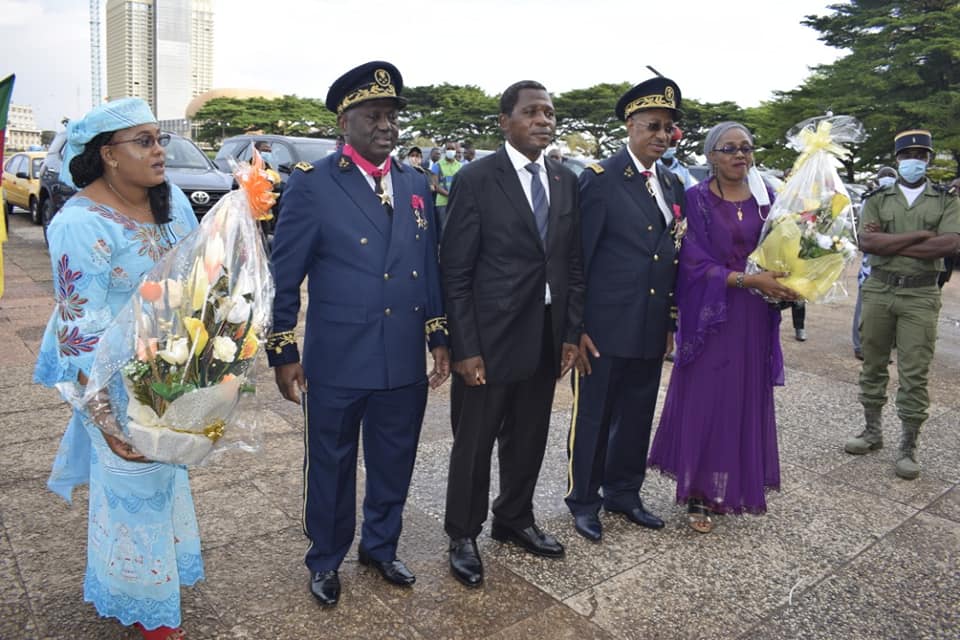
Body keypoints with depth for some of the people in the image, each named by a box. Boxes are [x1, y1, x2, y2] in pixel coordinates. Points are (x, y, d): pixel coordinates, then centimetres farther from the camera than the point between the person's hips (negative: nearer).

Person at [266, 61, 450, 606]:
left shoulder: (417, 184, 7)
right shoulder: (312, 184, -8)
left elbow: (431, 267, 10)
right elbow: (283, 276, -6)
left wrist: (439, 337, 8)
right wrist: (283, 353, -7)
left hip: (405, 361, 4)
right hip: (337, 362, -4)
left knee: (394, 463, 18)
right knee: (331, 466, 14)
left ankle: (381, 546, 42)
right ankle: (326, 561, 37)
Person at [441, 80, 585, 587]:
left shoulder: (566, 181, 8)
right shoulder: (476, 179, -9)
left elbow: (573, 263, 10)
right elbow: (455, 272, -10)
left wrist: (572, 333, 5)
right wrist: (465, 348, -14)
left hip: (547, 340, 5)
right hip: (490, 338, -5)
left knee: (529, 439, 18)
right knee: (474, 444, 9)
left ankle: (515, 519, 40)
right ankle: (463, 536, 29)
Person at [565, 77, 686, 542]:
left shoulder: (672, 185, 11)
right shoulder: (600, 179, -9)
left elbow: (672, 257, 15)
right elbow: (577, 256, -11)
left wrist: (670, 320, 13)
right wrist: (576, 325, -13)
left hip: (651, 330, 6)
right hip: (605, 328, -6)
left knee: (637, 417, 16)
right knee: (593, 418, 7)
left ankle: (624, 492, 34)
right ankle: (583, 501, 24)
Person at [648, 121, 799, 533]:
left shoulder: (765, 198, 7)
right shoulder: (696, 199, -6)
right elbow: (695, 263, -13)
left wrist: (784, 283, -9)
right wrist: (749, 280, -22)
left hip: (754, 320, 4)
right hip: (709, 316, -4)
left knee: (746, 402, 10)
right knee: (704, 402, 1)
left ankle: (737, 485, 26)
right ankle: (699, 495, 12)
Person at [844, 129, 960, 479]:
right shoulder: (878, 199, 8)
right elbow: (866, 242, -8)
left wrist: (889, 243, -11)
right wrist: (920, 234, -12)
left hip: (920, 296, -1)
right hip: (878, 290, 2)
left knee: (914, 374, -1)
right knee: (873, 366, 10)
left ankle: (908, 447, 9)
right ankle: (872, 431, 25)